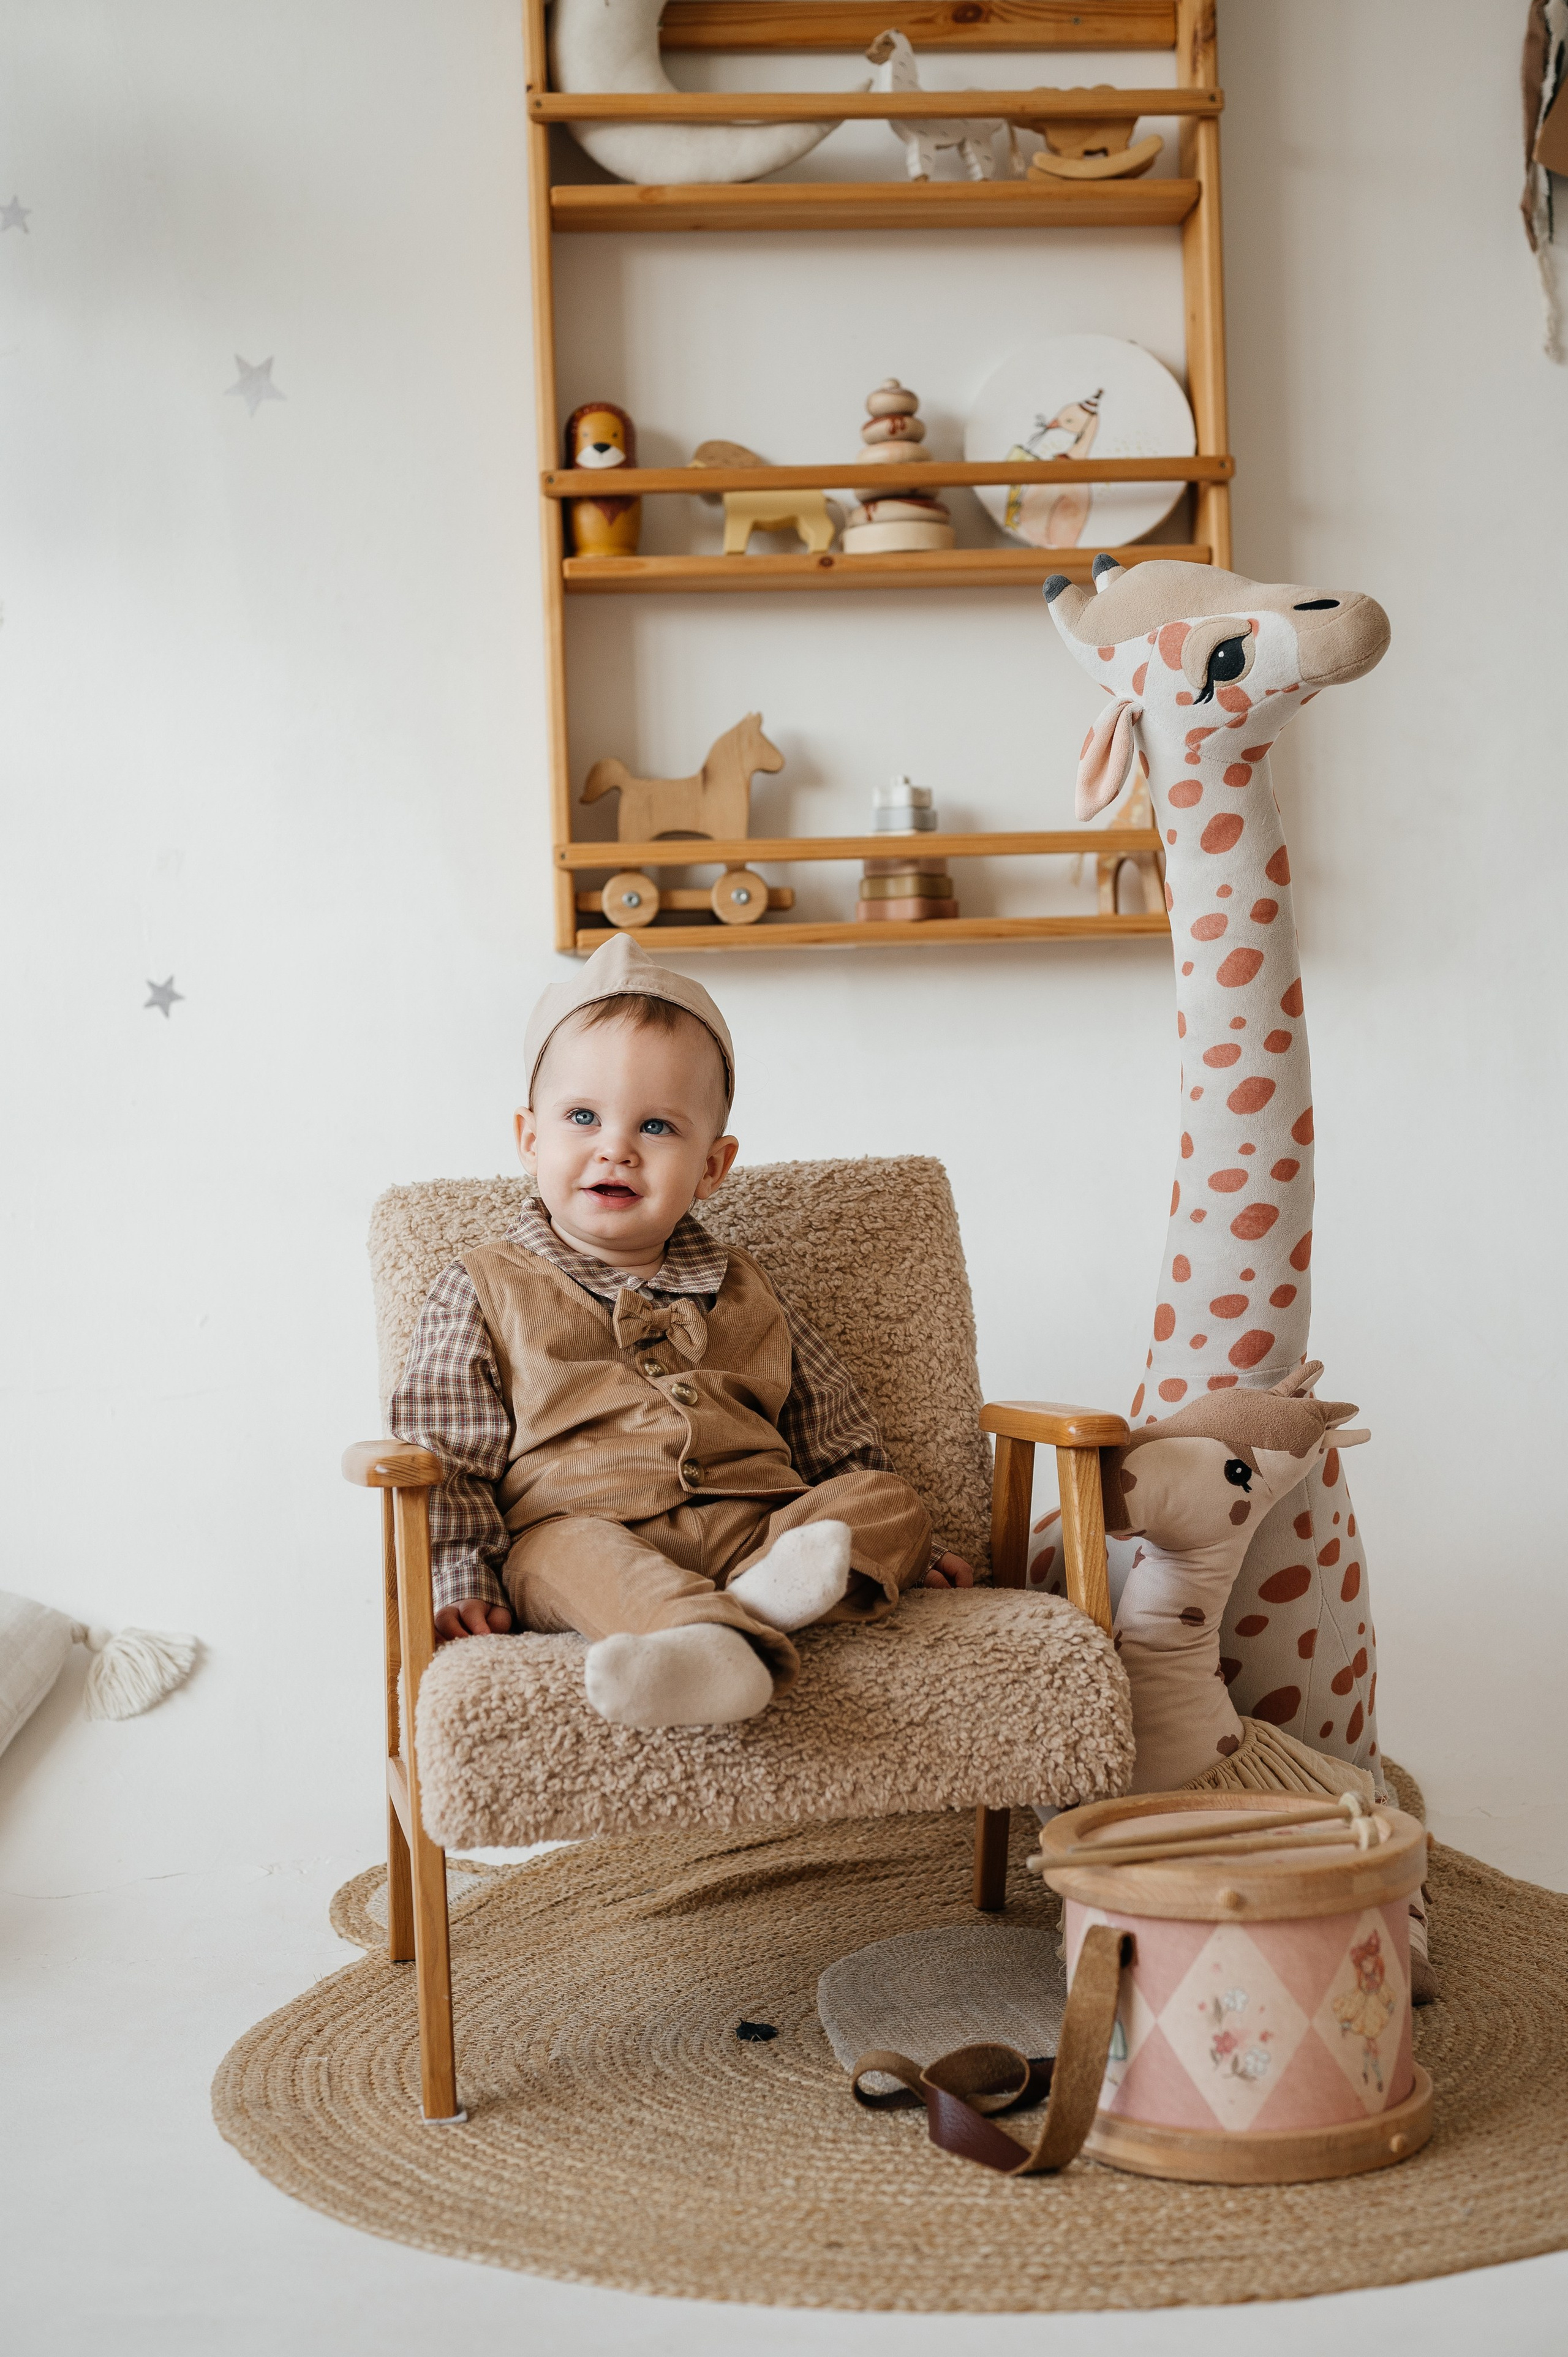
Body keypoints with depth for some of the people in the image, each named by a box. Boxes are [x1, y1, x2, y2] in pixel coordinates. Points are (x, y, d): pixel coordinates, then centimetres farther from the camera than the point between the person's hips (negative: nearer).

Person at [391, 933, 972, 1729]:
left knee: (886, 1499, -18)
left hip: (753, 1524, 4)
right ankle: (714, 1647, -63)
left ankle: (766, 1591, -44)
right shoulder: (483, 1294, 12)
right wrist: (463, 1588, -7)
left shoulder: (741, 1294, 23)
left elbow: (836, 1439, 28)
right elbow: (444, 1457, 6)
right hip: (578, 1527, -4)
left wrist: (904, 1548, 21)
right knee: (576, 1556, -37)